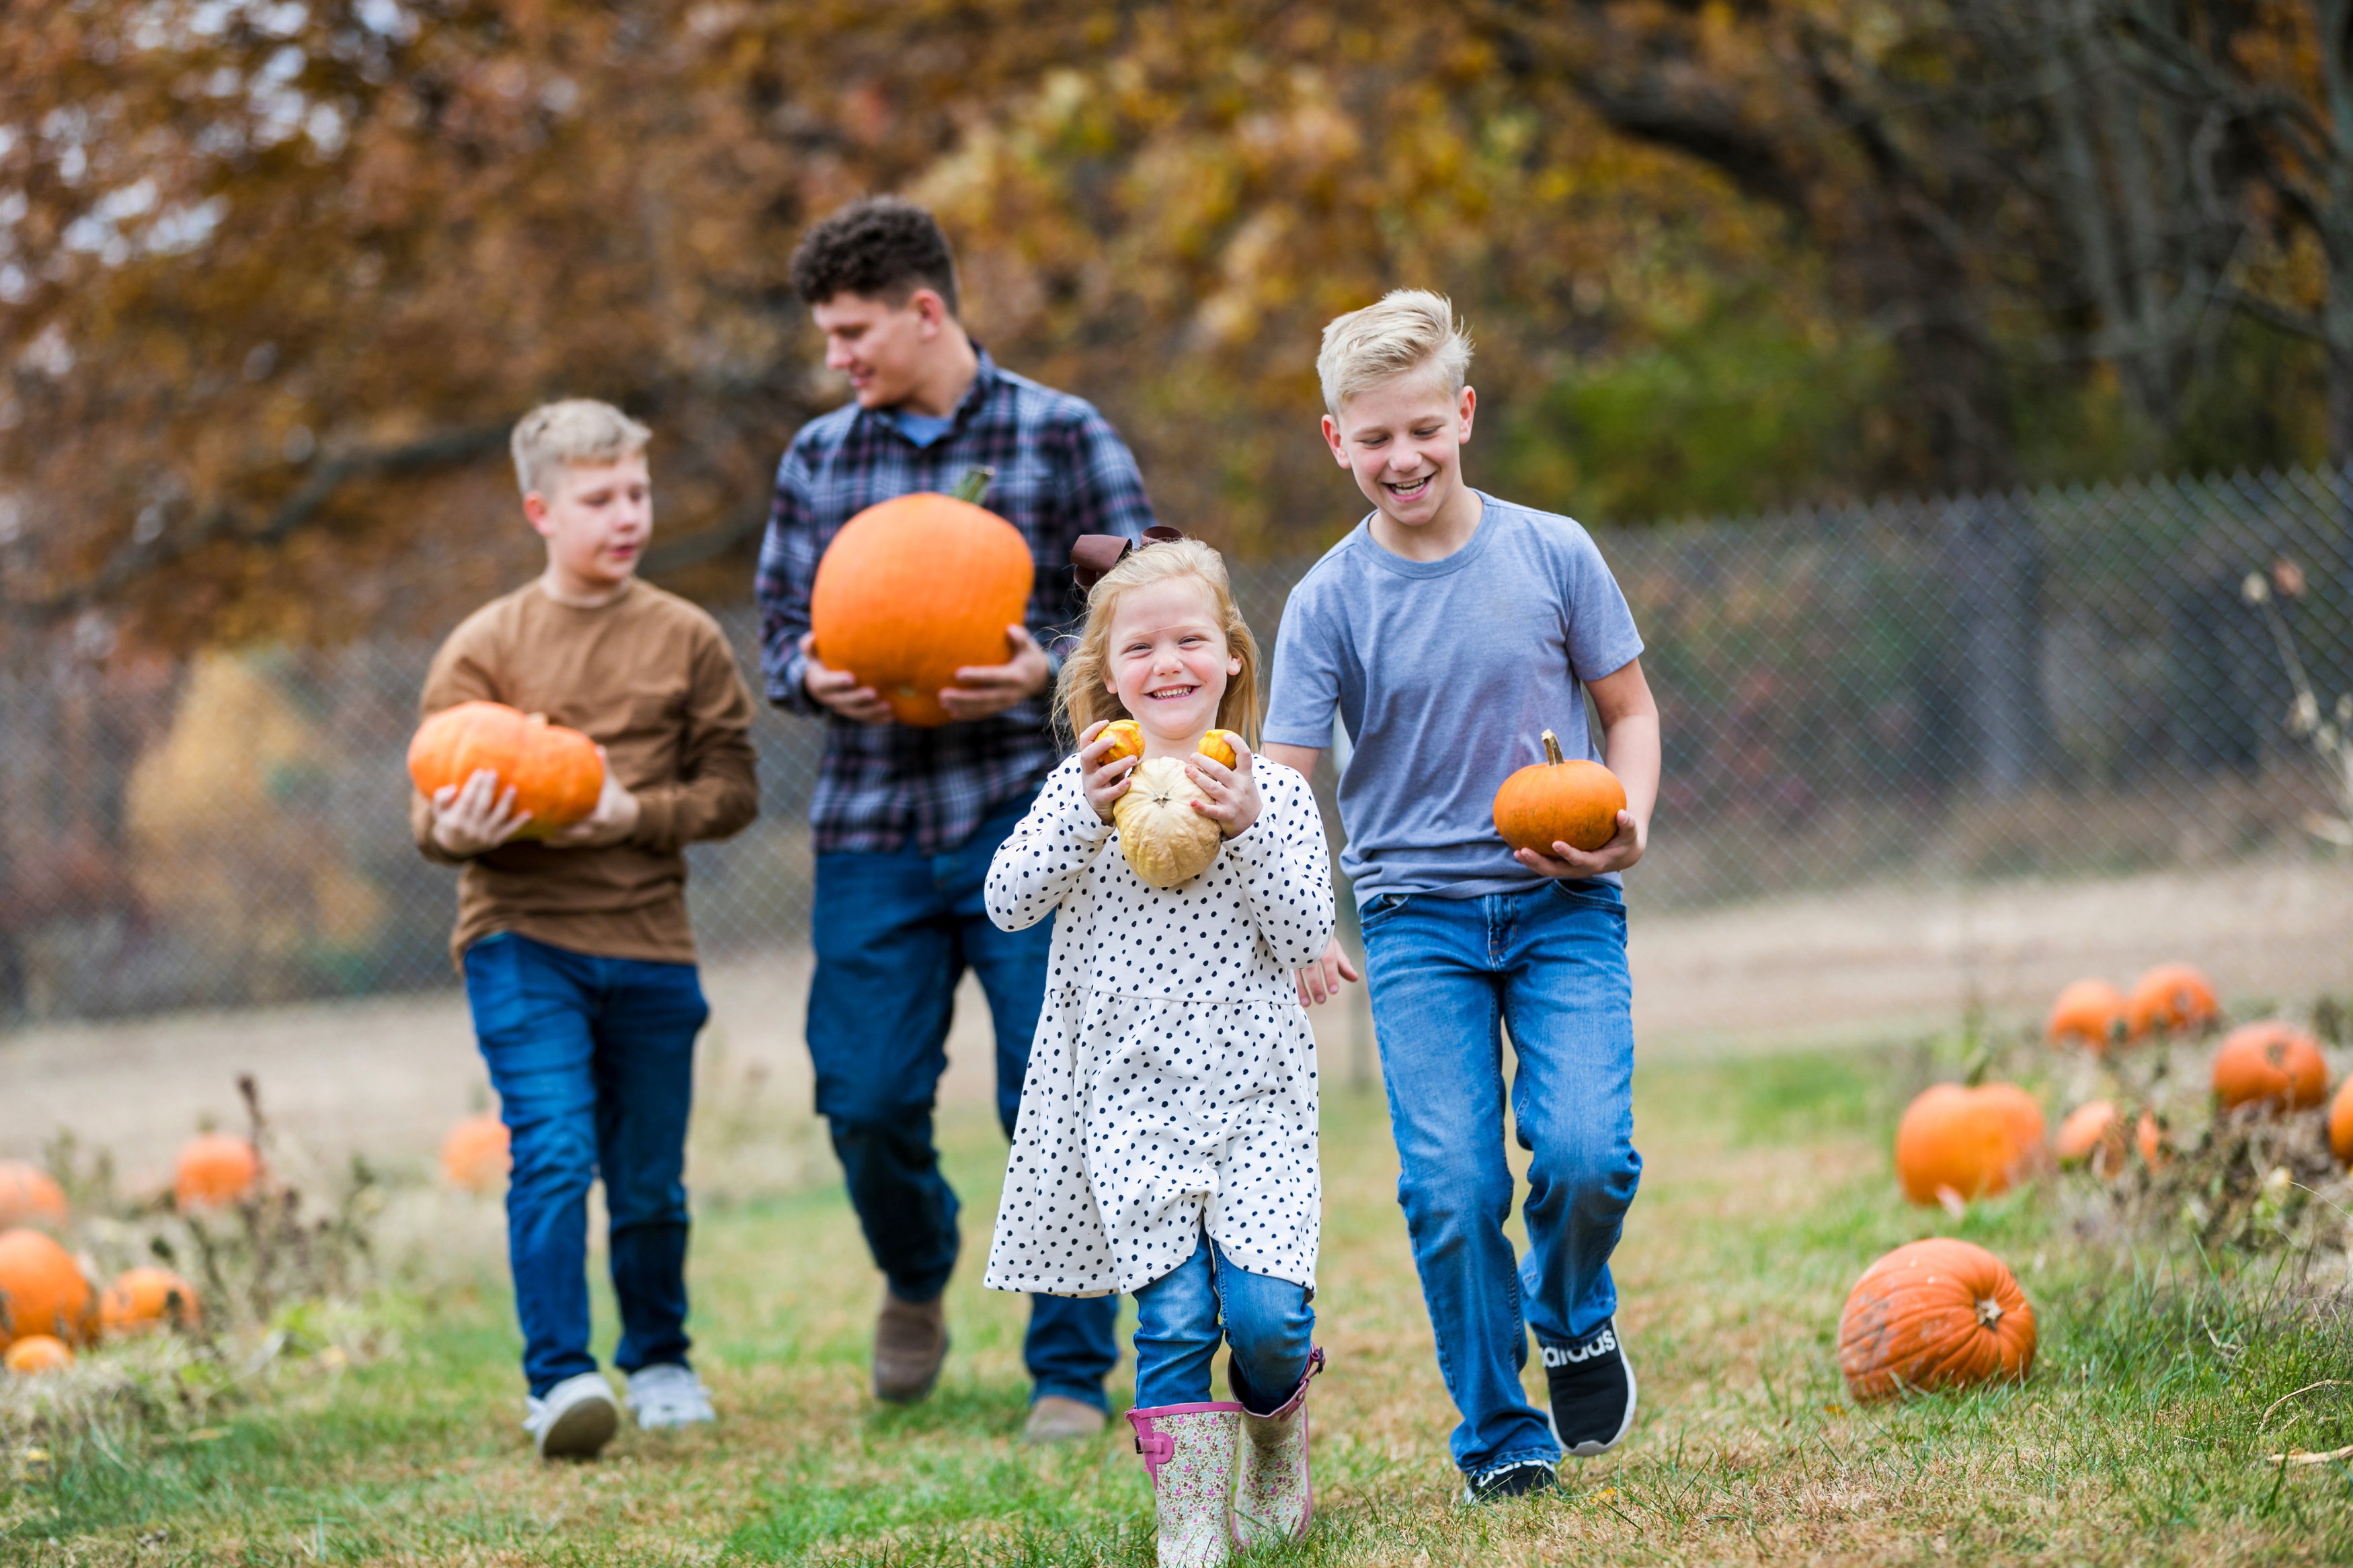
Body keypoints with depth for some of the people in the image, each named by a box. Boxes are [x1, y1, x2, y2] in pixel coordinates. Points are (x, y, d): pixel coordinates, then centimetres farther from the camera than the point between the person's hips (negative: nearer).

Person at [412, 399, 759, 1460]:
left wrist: (637, 814, -14)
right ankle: (559, 1379, -14)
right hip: (521, 938, -2)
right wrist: (455, 830, -25)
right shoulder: (485, 647, 0)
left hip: (649, 946, 2)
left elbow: (732, 789, 3)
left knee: (650, 1180, 11)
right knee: (552, 1151, -17)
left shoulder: (686, 640, 4)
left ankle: (658, 1361, 33)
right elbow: (433, 808, -1)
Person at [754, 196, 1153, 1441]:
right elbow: (781, 628, 15)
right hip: (871, 826, 3)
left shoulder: (1063, 439, 1)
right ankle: (916, 1281, 31)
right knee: (867, 1100, 0)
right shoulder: (819, 460, 12)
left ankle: (1071, 1373, 7)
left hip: (1030, 823, -3)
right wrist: (813, 676, -9)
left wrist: (1048, 672, -19)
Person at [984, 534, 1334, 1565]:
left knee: (1266, 1312, -11)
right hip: (1133, 1095, 0)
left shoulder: (1274, 791, 4)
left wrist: (1244, 830, -16)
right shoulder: (1087, 785, 6)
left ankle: (1274, 1438, 21)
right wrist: (1085, 817, -18)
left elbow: (1303, 941, -4)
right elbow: (1009, 901, -5)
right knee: (1174, 1316, -9)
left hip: (1254, 1093, 0)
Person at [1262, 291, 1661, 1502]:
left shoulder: (1551, 554, -1)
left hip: (1562, 906, 0)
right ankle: (1500, 1439, 8)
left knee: (1584, 1154, -17)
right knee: (1449, 1188, -9)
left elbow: (1628, 708, 10)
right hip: (1418, 917, 0)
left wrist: (1628, 825, -10)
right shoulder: (1330, 600, -3)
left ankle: (1571, 1314, 16)